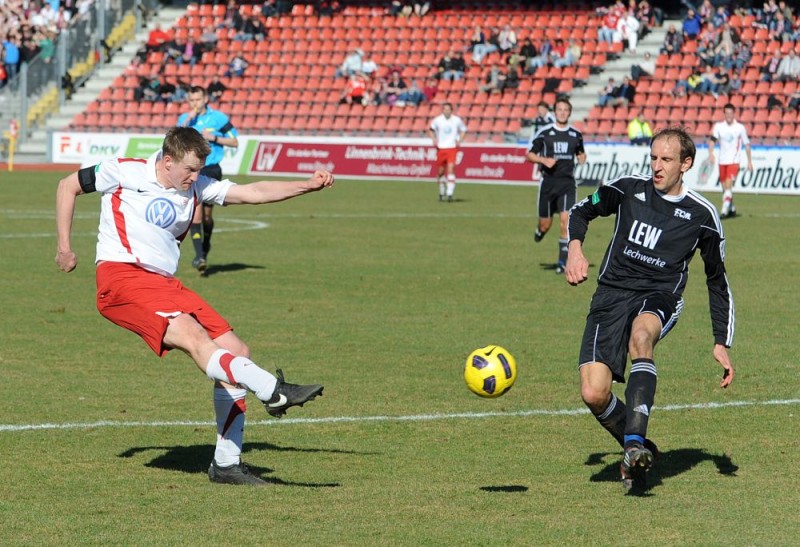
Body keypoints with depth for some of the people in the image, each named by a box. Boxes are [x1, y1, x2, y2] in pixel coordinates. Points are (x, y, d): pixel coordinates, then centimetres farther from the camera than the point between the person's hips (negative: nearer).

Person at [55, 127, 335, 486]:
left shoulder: (197, 187, 15)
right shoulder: (125, 172, 2)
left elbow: (253, 193, 7)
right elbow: (68, 186, 14)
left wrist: (307, 186, -5)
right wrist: (64, 247, 10)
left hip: (163, 283, 7)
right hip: (121, 278, -7)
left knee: (236, 352, -1)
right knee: (192, 335, -29)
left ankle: (226, 463, 5)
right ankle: (273, 392, -48)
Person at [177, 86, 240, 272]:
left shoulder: (219, 118, 0)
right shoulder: (184, 118, 7)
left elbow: (234, 142, 3)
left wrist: (214, 138, -11)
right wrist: (188, 120, -14)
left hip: (211, 171, -1)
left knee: (207, 215, 6)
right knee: (195, 213, -13)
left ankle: (205, 245, 35)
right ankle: (199, 256, -14)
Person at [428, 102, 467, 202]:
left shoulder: (457, 120, -2)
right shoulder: (437, 120, 0)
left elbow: (463, 130, 14)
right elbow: (431, 129, 17)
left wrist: (459, 140, -1)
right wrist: (434, 139, 1)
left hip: (452, 148, -2)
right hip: (441, 148, 2)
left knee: (450, 169, -17)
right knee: (441, 171, 8)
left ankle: (450, 193, -18)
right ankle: (442, 193, 28)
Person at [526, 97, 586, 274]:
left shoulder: (576, 134, 7)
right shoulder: (544, 132, 0)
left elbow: (580, 153, 23)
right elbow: (530, 154, 4)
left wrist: (582, 157, -1)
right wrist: (544, 160, -14)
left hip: (568, 183, 1)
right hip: (548, 182, -1)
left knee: (565, 219, -14)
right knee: (545, 224, 5)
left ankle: (563, 261, -7)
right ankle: (540, 231, 44)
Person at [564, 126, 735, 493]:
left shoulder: (702, 215, 3)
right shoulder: (629, 189, 5)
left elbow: (717, 280, 13)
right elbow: (581, 212, 22)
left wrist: (722, 344, 9)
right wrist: (575, 249, 1)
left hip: (659, 297, -2)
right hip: (611, 294, 2)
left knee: (641, 334, -41)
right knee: (594, 395, -16)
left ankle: (635, 442, -46)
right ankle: (637, 453, 13)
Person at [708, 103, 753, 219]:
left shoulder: (740, 128, -1)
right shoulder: (718, 126, 2)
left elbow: (746, 144, 6)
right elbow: (712, 139, -10)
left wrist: (749, 161, 7)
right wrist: (711, 153, -28)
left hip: (734, 161, -3)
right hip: (722, 161, 3)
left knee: (728, 184, -19)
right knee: (724, 187, 10)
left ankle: (724, 210, -22)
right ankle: (732, 209, 29)